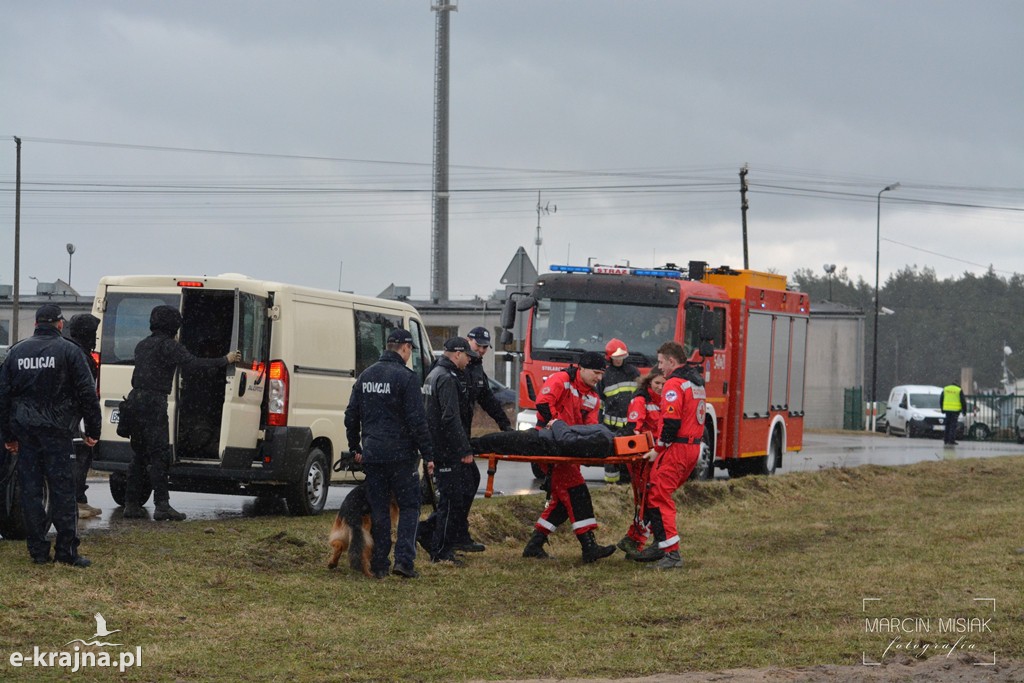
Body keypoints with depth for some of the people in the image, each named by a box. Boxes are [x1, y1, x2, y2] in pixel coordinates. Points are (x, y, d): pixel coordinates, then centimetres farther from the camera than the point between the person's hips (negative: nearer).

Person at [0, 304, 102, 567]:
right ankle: (66, 551, -4)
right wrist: (92, 430, 1)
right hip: (57, 429, -4)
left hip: (25, 431, 4)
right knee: (62, 488, -1)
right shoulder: (68, 351, -4)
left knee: (30, 489, 6)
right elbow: (87, 393, -6)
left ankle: (38, 550, 7)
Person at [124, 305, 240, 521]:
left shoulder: (142, 345, 18)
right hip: (154, 402, -8)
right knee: (159, 455, -8)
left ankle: (131, 504, 12)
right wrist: (226, 360, -9)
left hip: (136, 399, 8)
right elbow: (192, 363, -16)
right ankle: (162, 505, -12)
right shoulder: (167, 345, -8)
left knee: (139, 455, 13)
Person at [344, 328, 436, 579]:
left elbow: (351, 416, 15)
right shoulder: (406, 377, -11)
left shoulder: (365, 376, 10)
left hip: (372, 455, 5)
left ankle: (379, 565, 10)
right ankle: (404, 559, -7)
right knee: (409, 506, 5)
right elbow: (417, 420, -13)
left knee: (379, 510, 10)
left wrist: (355, 448, 25)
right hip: (401, 455, -5)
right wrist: (428, 455, -8)